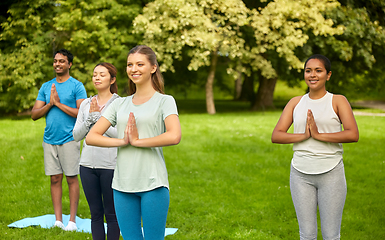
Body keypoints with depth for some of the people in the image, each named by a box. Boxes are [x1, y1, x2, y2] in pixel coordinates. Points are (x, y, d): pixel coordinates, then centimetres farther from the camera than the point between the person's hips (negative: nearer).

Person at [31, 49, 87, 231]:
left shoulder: (77, 86, -1)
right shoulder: (46, 87, 12)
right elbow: (34, 114, 8)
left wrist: (59, 103, -13)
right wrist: (50, 104, -8)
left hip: (69, 139, -4)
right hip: (50, 139, 4)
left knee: (71, 178, 0)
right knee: (55, 179, 6)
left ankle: (72, 220, 8)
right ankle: (58, 219, 12)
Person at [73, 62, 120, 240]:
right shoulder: (86, 104, 11)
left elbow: (120, 134, -14)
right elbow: (76, 135, 6)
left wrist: (98, 117, -12)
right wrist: (90, 117, -8)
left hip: (110, 165, -4)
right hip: (88, 165, 4)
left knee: (111, 214, 4)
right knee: (96, 213, 11)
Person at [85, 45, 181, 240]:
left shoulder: (164, 101, 1)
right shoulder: (120, 104, 13)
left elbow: (174, 136, -18)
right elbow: (91, 137, 6)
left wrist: (138, 141, -10)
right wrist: (123, 141, -9)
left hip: (153, 184, -4)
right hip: (123, 184, 4)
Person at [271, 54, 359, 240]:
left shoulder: (338, 101, 0)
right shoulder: (296, 103, 8)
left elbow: (353, 134, -13)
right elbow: (275, 136, 2)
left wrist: (319, 135, -18)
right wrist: (304, 136, -13)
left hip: (331, 174, -2)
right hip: (301, 174, 3)